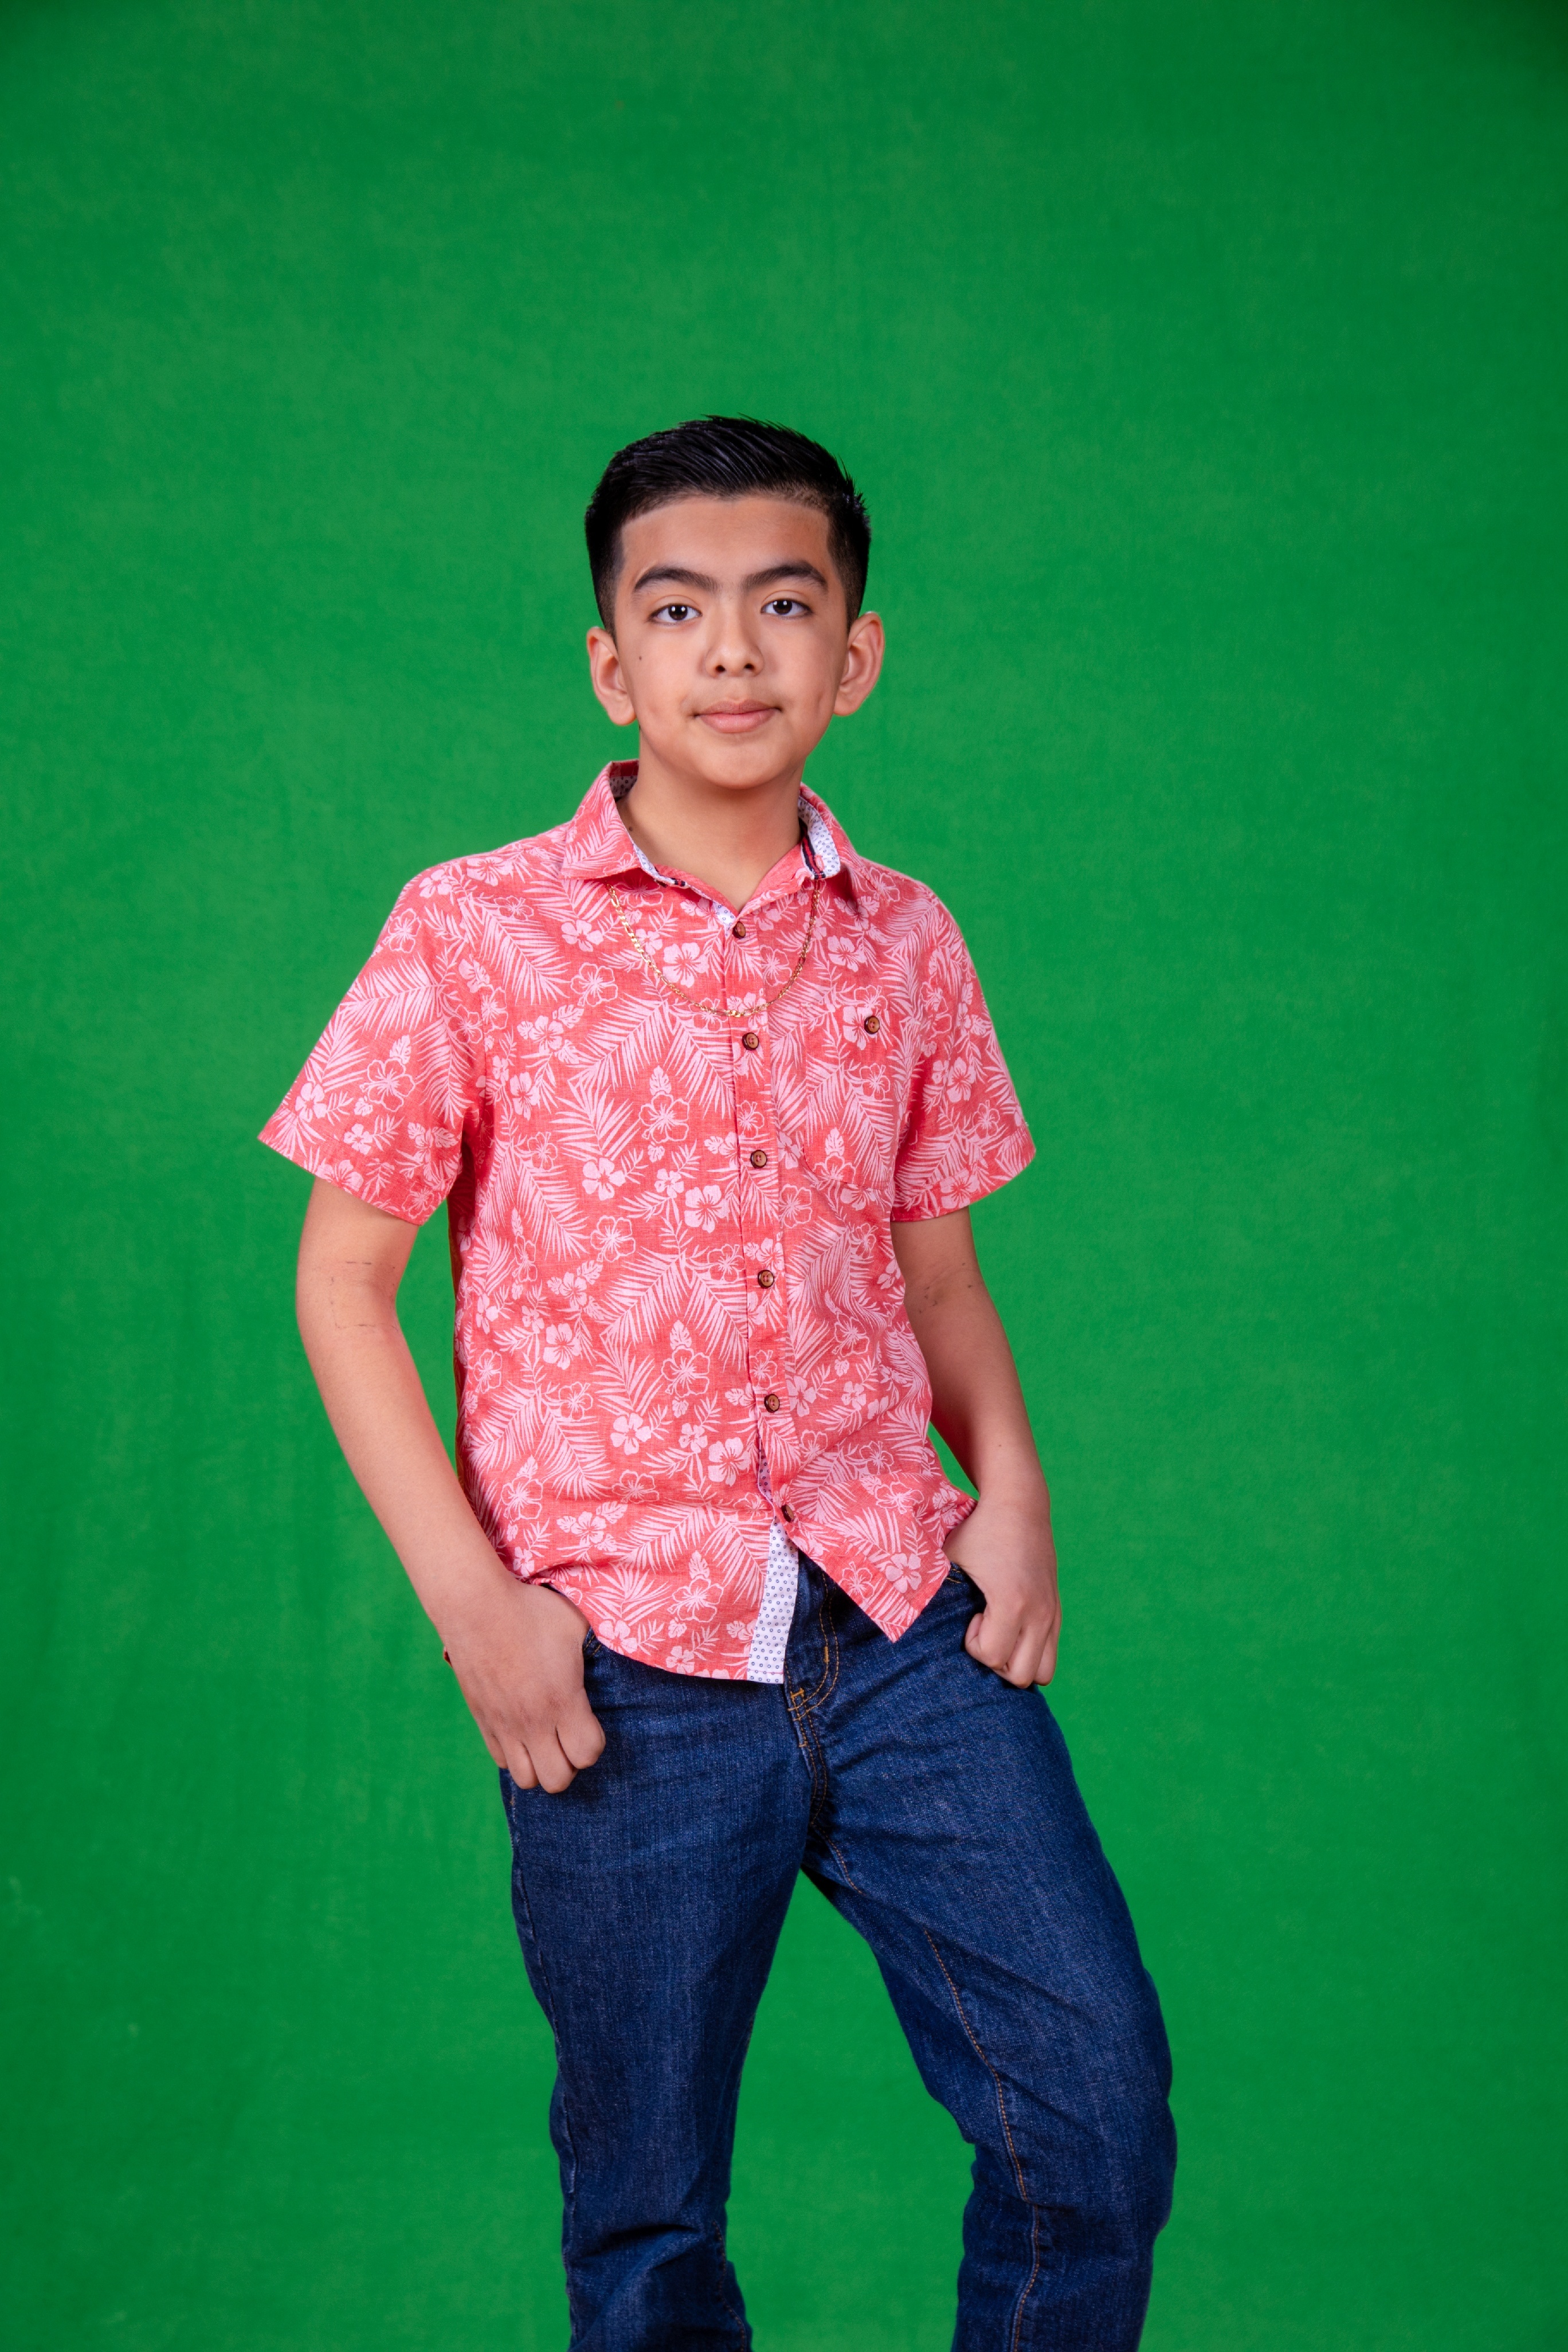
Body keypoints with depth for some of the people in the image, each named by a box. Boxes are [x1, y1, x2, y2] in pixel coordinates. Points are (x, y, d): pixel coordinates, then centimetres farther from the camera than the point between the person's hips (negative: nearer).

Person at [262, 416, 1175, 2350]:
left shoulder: (905, 945, 7)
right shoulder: (474, 933, -3)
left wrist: (1009, 1476, -1)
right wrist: (471, 1600, -7)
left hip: (906, 1618, 3)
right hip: (624, 1669, -2)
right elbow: (341, 1281, 0)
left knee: (1101, 2120, -1)